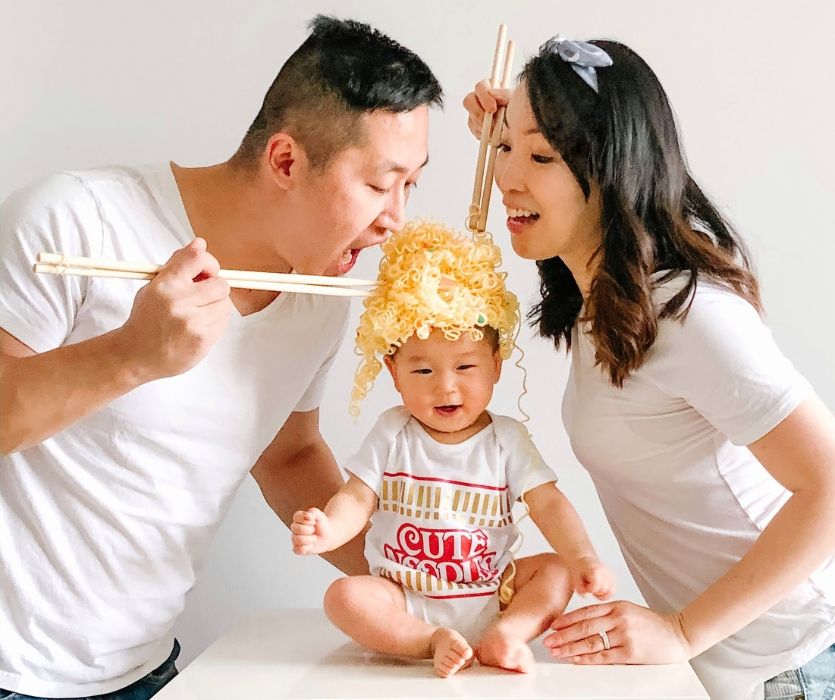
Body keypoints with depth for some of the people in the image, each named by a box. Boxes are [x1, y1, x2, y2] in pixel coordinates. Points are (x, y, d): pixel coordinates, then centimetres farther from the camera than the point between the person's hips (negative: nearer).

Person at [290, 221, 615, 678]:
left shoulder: (506, 439, -3)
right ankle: (432, 641, -28)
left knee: (556, 570, -16)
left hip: (492, 592, 1)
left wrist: (583, 557, -23)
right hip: (405, 602, -1)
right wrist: (328, 530, -29)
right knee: (344, 597, -24)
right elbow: (357, 499, -6)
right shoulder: (392, 434, -2)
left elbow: (548, 504, -7)